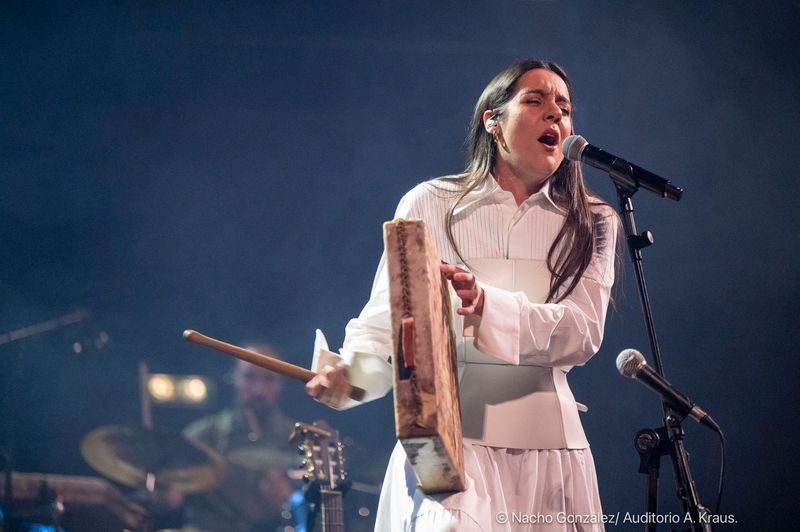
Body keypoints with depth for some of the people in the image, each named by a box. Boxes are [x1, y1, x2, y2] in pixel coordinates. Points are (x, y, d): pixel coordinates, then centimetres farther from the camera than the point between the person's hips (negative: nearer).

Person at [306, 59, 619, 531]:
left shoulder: (591, 224, 10)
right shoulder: (431, 204, 6)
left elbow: (583, 332, -7)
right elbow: (387, 317, 2)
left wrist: (487, 308, -24)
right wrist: (349, 372, -20)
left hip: (547, 444, 3)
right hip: (446, 436, -2)